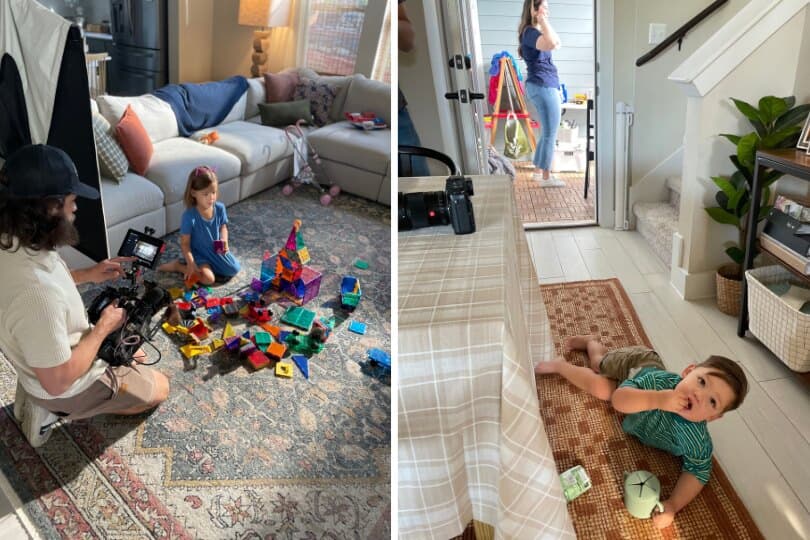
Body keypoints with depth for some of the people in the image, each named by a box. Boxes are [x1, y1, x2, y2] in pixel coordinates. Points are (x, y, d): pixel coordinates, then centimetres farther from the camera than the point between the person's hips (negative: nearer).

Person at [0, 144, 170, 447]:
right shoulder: (37, 296, -44)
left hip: (46, 355, 8)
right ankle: (56, 408, 10)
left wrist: (89, 275, -1)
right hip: (65, 386, -8)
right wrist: (103, 328, -20)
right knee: (159, 388, 13)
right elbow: (58, 381, -32)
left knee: (135, 356, 29)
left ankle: (42, 398, 21)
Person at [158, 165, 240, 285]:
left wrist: (224, 242, -13)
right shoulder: (189, 216, -26)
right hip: (198, 254, -5)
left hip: (216, 251, 5)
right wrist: (191, 264, -29)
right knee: (208, 279, -21)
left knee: (234, 270, -3)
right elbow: (185, 243, -19)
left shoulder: (220, 208, -12)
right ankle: (177, 265, 0)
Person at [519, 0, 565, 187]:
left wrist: (544, 22, 18)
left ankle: (538, 171, 25)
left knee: (547, 133, 17)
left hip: (543, 87, 11)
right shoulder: (530, 32, -15)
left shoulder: (535, 31, 17)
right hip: (543, 87, -11)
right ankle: (546, 177, 4)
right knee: (550, 134, -4)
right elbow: (551, 43, -34)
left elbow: (557, 42, 28)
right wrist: (543, 21, -21)